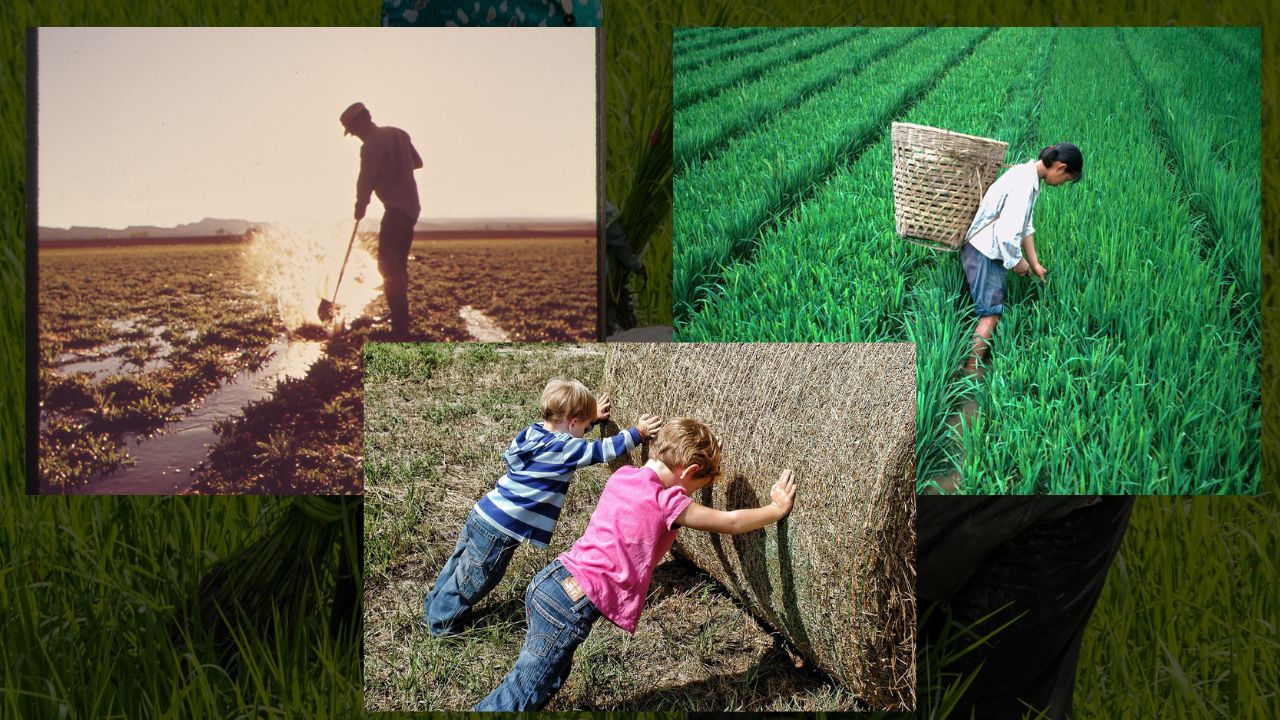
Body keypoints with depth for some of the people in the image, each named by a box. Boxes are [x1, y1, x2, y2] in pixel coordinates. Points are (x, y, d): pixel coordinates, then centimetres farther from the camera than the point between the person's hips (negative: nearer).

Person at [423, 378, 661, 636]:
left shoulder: (534, 431, 6)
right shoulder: (564, 449, -18)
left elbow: (564, 427, 28)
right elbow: (605, 449, -10)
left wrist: (591, 416, 34)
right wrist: (638, 433, 1)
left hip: (481, 516, 8)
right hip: (499, 531, -8)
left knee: (460, 567, 25)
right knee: (474, 581, 9)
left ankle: (434, 606, 41)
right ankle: (441, 624, 23)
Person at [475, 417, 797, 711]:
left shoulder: (623, 476, 10)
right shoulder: (667, 502, -10)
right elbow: (730, 523, 0)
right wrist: (777, 509, 13)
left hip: (548, 581, 8)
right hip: (572, 605, -8)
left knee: (554, 674, 25)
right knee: (521, 697, 3)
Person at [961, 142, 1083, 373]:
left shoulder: (1029, 175, 7)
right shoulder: (1024, 185, -26)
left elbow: (1025, 226, 17)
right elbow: (1007, 234, -28)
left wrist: (1034, 263, 19)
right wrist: (1017, 262, -11)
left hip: (993, 251, 10)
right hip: (983, 252, -10)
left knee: (993, 309, 14)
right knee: (991, 313, -7)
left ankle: (976, 363, 21)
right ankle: (971, 370, -2)